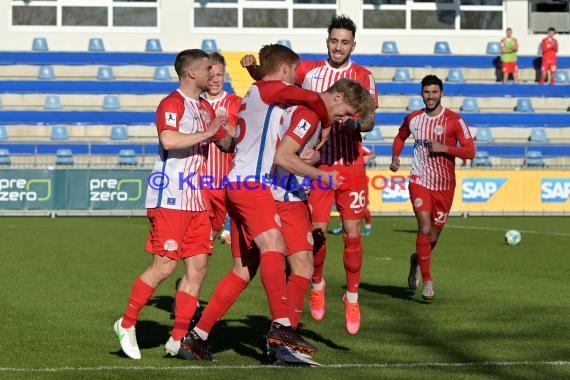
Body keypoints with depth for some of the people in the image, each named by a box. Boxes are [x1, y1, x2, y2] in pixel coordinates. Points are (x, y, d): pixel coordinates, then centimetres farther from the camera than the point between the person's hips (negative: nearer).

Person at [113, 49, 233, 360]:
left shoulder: (205, 108, 19)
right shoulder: (172, 104, -9)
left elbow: (226, 143, 31)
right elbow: (169, 139, -27)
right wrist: (207, 133, -19)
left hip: (196, 200, 9)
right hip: (170, 199, -9)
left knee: (198, 267, 2)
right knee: (164, 267, -9)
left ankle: (178, 339, 6)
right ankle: (127, 324, 7)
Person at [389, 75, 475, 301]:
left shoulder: (454, 121, -7)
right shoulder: (413, 119, 3)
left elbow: (470, 152, -11)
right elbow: (400, 137, 25)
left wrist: (443, 148, -21)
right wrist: (395, 157, 7)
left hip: (445, 185, 0)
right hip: (420, 181, 0)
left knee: (434, 235, 10)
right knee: (425, 228, -17)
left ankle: (417, 260, 44)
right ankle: (427, 282, -11)